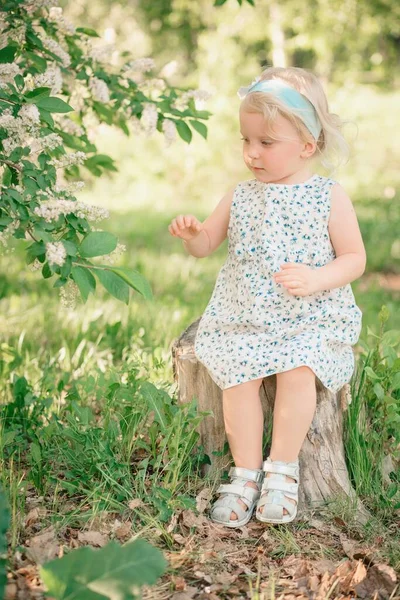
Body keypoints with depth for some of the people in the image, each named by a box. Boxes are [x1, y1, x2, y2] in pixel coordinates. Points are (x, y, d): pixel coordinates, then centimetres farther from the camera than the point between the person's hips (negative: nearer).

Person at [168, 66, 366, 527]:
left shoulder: (329, 197, 0)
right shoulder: (242, 196, 9)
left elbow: (355, 259, 0)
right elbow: (208, 243, 16)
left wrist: (317, 278, -19)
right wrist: (191, 234, -8)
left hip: (310, 319, -2)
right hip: (244, 318, 3)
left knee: (297, 370, -28)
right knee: (238, 375, -22)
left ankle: (282, 469, -8)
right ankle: (246, 472, -5)